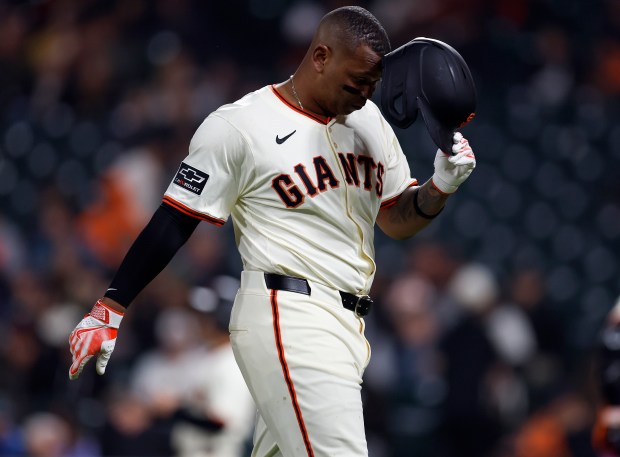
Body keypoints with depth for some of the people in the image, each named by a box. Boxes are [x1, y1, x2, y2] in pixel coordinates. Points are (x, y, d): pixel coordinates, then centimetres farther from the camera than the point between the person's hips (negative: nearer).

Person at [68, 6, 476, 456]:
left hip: (346, 329, 7)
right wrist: (110, 309, -8)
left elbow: (398, 221, 21)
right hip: (286, 320, -7)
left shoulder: (368, 120, 14)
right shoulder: (239, 126, -7)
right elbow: (174, 222, -5)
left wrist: (442, 185, 0)